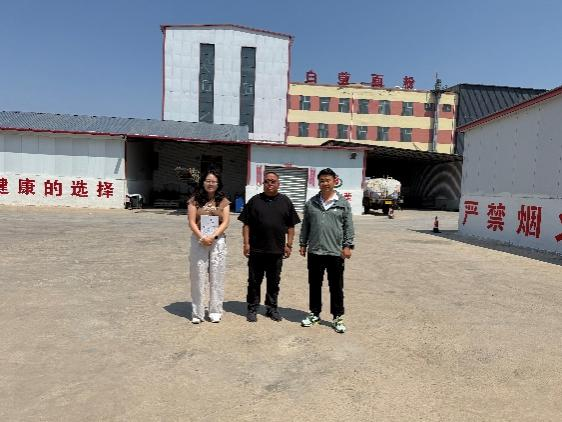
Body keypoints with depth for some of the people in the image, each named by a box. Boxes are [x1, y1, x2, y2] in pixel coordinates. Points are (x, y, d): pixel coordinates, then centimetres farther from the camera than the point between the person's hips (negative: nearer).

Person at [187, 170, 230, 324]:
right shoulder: (195, 200, 4)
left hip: (218, 241, 1)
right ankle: (197, 312, 11)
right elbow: (192, 222, -2)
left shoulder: (223, 201, 6)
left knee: (216, 277, 5)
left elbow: (225, 222, -1)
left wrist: (213, 237, -14)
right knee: (198, 276, 2)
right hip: (199, 240, 0)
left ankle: (215, 311, 15)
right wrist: (202, 238, -15)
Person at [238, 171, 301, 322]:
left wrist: (289, 244, 2)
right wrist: (246, 243, -4)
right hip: (256, 249, -1)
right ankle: (252, 309, 19)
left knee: (274, 282, 12)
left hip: (277, 250, 1)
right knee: (254, 281, 7)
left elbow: (291, 226, 8)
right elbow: (246, 224, 3)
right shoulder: (255, 201, 4)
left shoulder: (285, 201, 7)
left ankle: (272, 308, 25)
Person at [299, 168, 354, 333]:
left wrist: (347, 246, -6)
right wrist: (303, 244, 8)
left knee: (336, 287, 6)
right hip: (314, 251, 2)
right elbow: (305, 225, 11)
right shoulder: (311, 203, 7)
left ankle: (338, 317, 19)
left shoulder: (343, 203, 1)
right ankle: (315, 313, 28)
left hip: (335, 252, -2)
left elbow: (348, 227, 1)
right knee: (314, 284, 13)